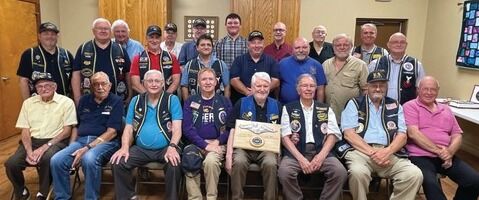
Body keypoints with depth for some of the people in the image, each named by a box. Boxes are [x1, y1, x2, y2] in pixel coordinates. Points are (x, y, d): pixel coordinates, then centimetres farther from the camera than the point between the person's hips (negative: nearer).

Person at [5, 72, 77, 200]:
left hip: (55, 141, -4)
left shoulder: (66, 102, -2)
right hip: (32, 141, 4)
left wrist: (45, 147, -17)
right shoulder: (28, 103, 12)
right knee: (11, 164, -21)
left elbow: (67, 131, -6)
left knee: (47, 158, -36)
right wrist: (29, 151, -10)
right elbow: (25, 130, 8)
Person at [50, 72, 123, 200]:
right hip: (81, 140, 5)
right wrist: (71, 148, 4)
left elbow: (112, 132, -10)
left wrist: (87, 148, -18)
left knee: (89, 159, -36)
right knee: (56, 161, -20)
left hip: (105, 142, -5)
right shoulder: (84, 100, 16)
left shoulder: (116, 102, -2)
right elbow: (76, 126, 21)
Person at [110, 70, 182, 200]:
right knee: (118, 163, -17)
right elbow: (129, 128, 10)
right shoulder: (136, 101, 11)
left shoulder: (172, 100, 1)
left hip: (165, 148, -3)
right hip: (141, 149, 3)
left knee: (174, 165, -31)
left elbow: (177, 128, -7)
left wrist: (172, 147, -24)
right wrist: (125, 147, -8)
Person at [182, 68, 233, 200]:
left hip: (217, 143, 0)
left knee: (210, 161, -32)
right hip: (196, 143, 1)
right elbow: (187, 128, -2)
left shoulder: (224, 102, 10)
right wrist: (205, 145, -13)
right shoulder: (190, 102, 9)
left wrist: (217, 142, -12)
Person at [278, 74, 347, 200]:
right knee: (284, 172, -30)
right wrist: (300, 158, -13)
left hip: (322, 152, 2)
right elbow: (285, 136, 2)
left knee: (340, 172, -25)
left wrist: (321, 156, -11)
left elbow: (332, 135, 7)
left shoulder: (326, 109, 17)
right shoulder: (288, 109, 11)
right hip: (296, 152, -1)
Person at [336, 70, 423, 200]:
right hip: (361, 150, -3)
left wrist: (387, 152, -12)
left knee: (415, 174, -23)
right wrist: (372, 152, -14)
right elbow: (349, 134, -2)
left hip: (390, 153, 3)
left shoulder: (395, 106, 19)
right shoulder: (354, 104, 10)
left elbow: (402, 136, 10)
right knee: (358, 172, -35)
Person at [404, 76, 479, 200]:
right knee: (431, 184, -33)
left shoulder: (446, 109, 21)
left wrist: (449, 152, -7)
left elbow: (457, 135, 15)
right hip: (421, 156, -6)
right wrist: (438, 151, -13)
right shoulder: (410, 106, 2)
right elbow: (413, 133, -10)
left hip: (446, 156, 6)